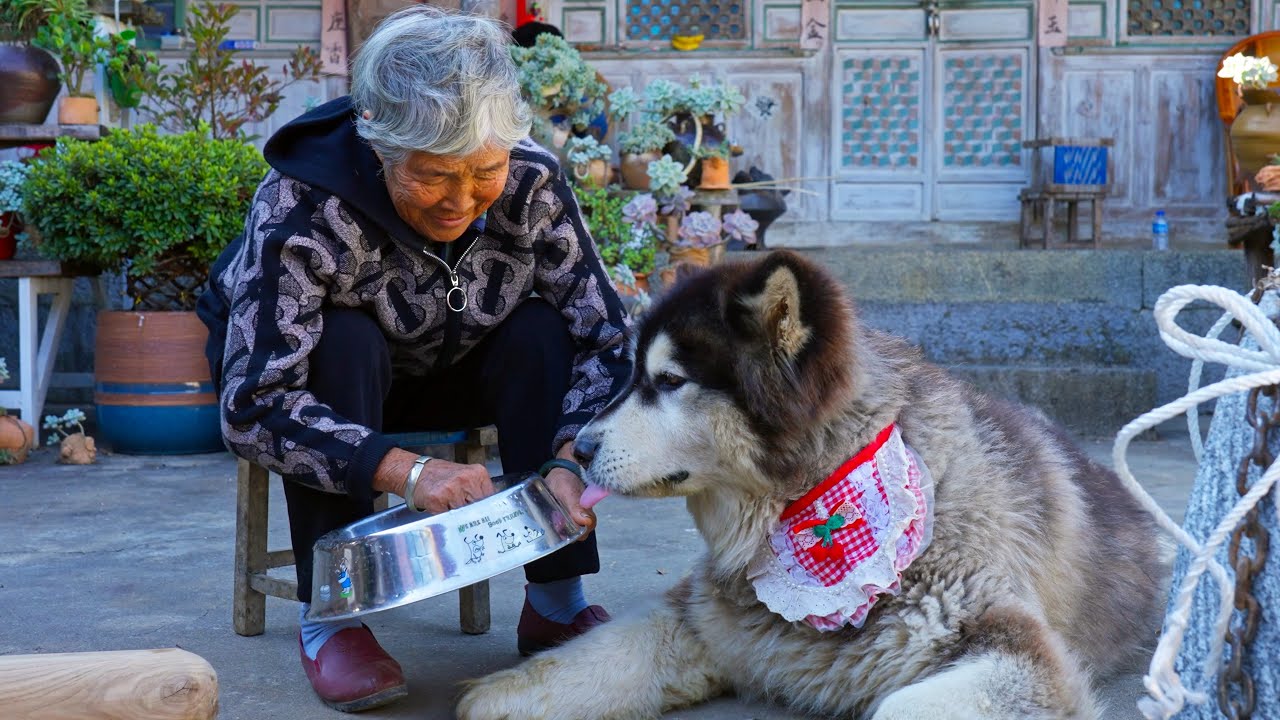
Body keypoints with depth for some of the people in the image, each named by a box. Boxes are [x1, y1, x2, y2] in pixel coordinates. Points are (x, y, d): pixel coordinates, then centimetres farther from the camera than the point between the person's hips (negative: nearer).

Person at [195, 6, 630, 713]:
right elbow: (253, 408, -39)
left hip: (447, 372, 3)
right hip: (333, 383, -3)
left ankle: (556, 601, -16)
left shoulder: (530, 185, -25)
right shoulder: (303, 207, -35)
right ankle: (328, 616, -23)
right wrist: (404, 470, -50)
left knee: (542, 332, -24)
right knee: (342, 340, -34)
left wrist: (569, 461, -36)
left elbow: (603, 337, -19)